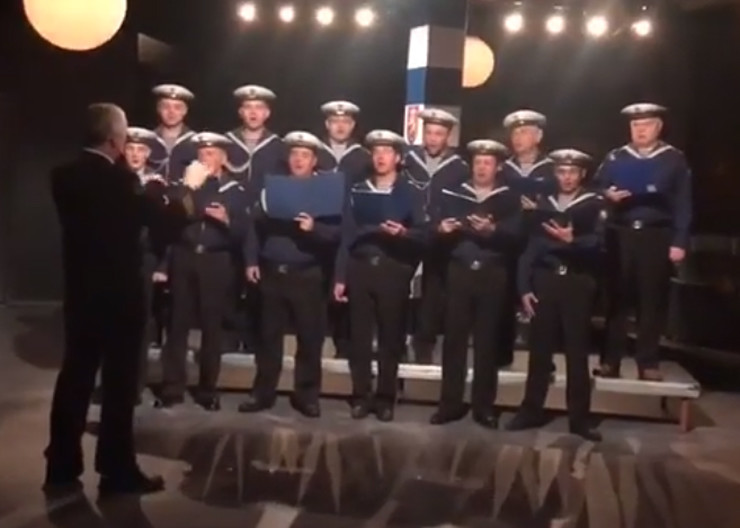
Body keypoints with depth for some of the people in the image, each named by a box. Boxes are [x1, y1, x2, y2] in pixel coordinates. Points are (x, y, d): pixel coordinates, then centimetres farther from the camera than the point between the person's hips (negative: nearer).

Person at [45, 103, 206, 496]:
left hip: (80, 291, 7)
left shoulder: (65, 176, 3)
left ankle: (62, 470, 19)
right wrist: (190, 187, 7)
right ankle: (117, 471, 13)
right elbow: (166, 215, -11)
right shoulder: (119, 179, -17)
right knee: (119, 381, 4)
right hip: (119, 294, -6)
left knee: (75, 376, 12)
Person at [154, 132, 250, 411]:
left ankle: (208, 390, 12)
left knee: (212, 326, 3)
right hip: (184, 258, 1)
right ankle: (172, 388, 7)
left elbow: (242, 233, 1)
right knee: (178, 323, 0)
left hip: (216, 262, -1)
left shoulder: (235, 190, 7)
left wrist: (226, 220, -18)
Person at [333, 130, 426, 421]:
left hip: (393, 271, -2)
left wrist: (402, 233, -22)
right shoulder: (357, 191, 12)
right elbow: (346, 234, 8)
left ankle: (385, 398, 13)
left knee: (391, 337, 3)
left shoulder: (411, 194, 6)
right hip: (360, 269, 2)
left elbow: (423, 234, 0)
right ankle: (361, 396, 12)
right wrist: (340, 276, 2)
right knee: (359, 336, 3)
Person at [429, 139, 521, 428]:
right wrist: (442, 228, -19)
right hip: (459, 272, 1)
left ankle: (484, 405, 12)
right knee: (454, 337, 2)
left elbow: (515, 235, -8)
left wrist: (492, 230, -27)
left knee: (487, 341, 4)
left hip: (493, 274, -1)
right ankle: (450, 403, 10)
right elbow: (435, 224, 3)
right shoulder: (453, 194, 12)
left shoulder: (509, 199, 6)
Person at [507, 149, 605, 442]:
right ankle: (532, 410, 16)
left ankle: (579, 417, 10)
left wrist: (573, 241, -30)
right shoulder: (543, 204, 13)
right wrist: (524, 287, 1)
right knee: (539, 349, 6)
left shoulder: (595, 205, 4)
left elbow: (598, 243, -11)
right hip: (545, 282, 2)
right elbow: (530, 246, 8)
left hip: (578, 283, -2)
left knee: (577, 351, 2)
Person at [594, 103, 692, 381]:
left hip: (657, 236, -1)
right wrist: (607, 195, -15)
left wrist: (679, 241, -7)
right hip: (621, 235, 1)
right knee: (617, 297, 4)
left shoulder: (674, 159, 5)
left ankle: (648, 362, 13)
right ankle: (610, 360, 11)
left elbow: (683, 203, 1)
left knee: (652, 299, 4)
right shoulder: (615, 158, 10)